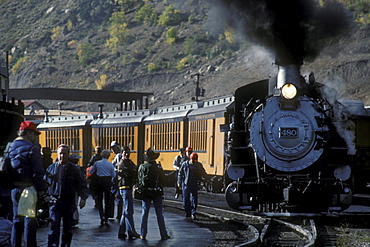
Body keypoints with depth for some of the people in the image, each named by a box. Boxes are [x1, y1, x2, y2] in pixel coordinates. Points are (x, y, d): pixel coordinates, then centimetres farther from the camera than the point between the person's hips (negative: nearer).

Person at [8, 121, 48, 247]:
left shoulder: (10, 148, 11)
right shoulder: (32, 148, -11)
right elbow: (38, 172, -15)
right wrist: (41, 191, -12)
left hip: (14, 189, 7)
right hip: (28, 188, -7)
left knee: (17, 220, 13)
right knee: (29, 221, -3)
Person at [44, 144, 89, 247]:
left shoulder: (74, 169, 3)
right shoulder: (51, 168, 7)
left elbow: (82, 184, 4)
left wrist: (83, 198, -7)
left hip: (69, 201, 0)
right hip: (55, 201, 0)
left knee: (67, 227, 9)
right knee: (54, 226, -10)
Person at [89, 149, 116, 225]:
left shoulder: (97, 163, -1)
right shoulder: (110, 164, -4)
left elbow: (91, 172, 8)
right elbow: (114, 175, -1)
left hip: (99, 182, 0)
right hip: (108, 182, 0)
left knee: (99, 200, 8)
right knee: (107, 200, 10)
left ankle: (102, 216, -10)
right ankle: (106, 218, 11)